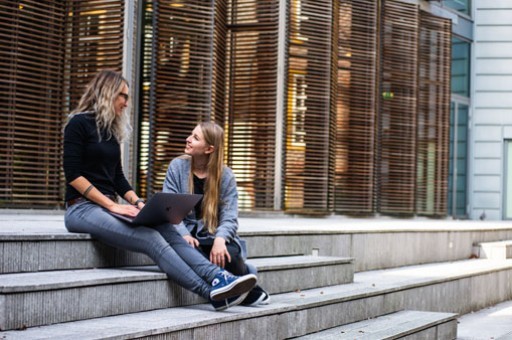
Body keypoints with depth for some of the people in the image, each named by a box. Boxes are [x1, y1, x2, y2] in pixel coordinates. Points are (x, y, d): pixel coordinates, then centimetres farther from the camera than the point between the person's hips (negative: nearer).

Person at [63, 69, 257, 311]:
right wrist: (112, 205, -17)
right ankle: (212, 292, -35)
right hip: (82, 208, -7)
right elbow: (73, 175, -12)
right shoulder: (79, 123, -4)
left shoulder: (111, 130, 19)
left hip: (106, 206, 7)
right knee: (151, 239, -28)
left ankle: (219, 278, -37)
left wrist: (137, 202, 1)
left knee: (166, 229, -21)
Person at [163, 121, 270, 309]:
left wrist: (220, 238, -30)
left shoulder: (225, 175, 0)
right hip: (187, 235, 0)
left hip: (214, 235, 0)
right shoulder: (177, 166, 0)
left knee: (229, 254, -33)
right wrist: (184, 234, -25)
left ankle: (250, 290, -2)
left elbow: (230, 216, -7)